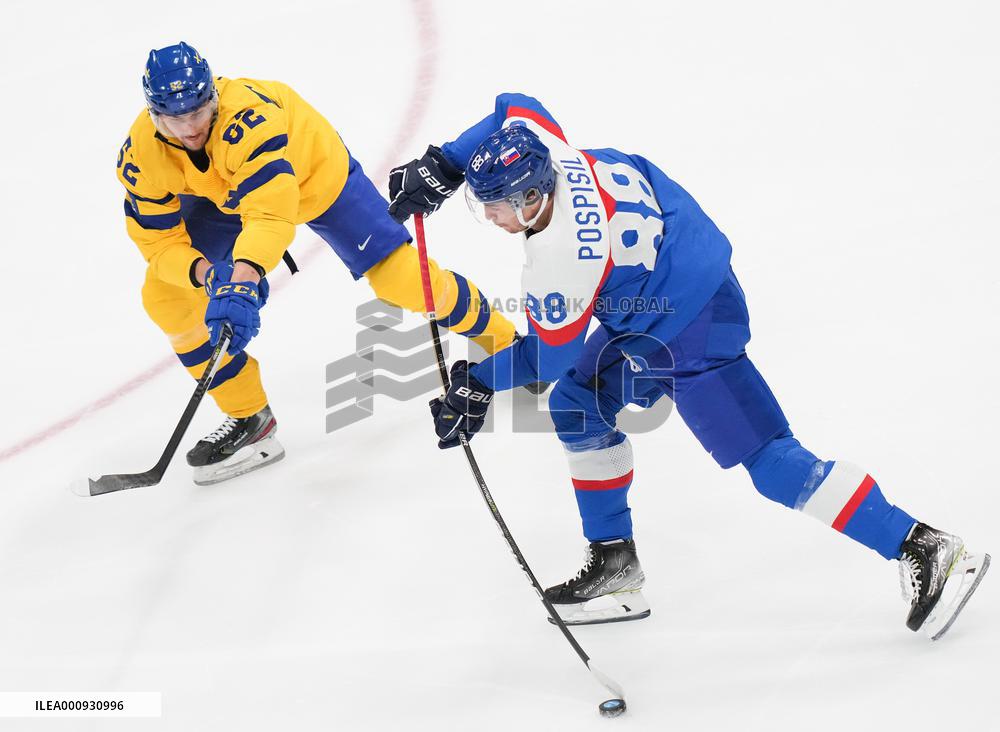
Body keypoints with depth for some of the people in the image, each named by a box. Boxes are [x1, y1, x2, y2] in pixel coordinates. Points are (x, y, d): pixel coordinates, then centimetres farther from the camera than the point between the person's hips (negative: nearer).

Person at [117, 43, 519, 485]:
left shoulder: (248, 116, -43)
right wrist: (205, 273, -42)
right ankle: (248, 418, 3)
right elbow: (160, 242, -22)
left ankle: (497, 338, 20)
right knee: (166, 296, -11)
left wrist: (243, 278, -71)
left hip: (313, 171, -4)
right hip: (221, 197, 5)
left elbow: (272, 213, -55)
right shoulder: (141, 155, -27)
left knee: (399, 277, -9)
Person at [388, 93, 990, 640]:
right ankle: (615, 567, 24)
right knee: (579, 404, 17)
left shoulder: (562, 260, -29)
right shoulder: (534, 151, -9)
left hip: (686, 333, -10)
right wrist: (442, 167, 9)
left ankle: (925, 550, -10)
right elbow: (515, 109, 14)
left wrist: (478, 385, -5)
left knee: (769, 462, -11)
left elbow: (549, 356, -16)